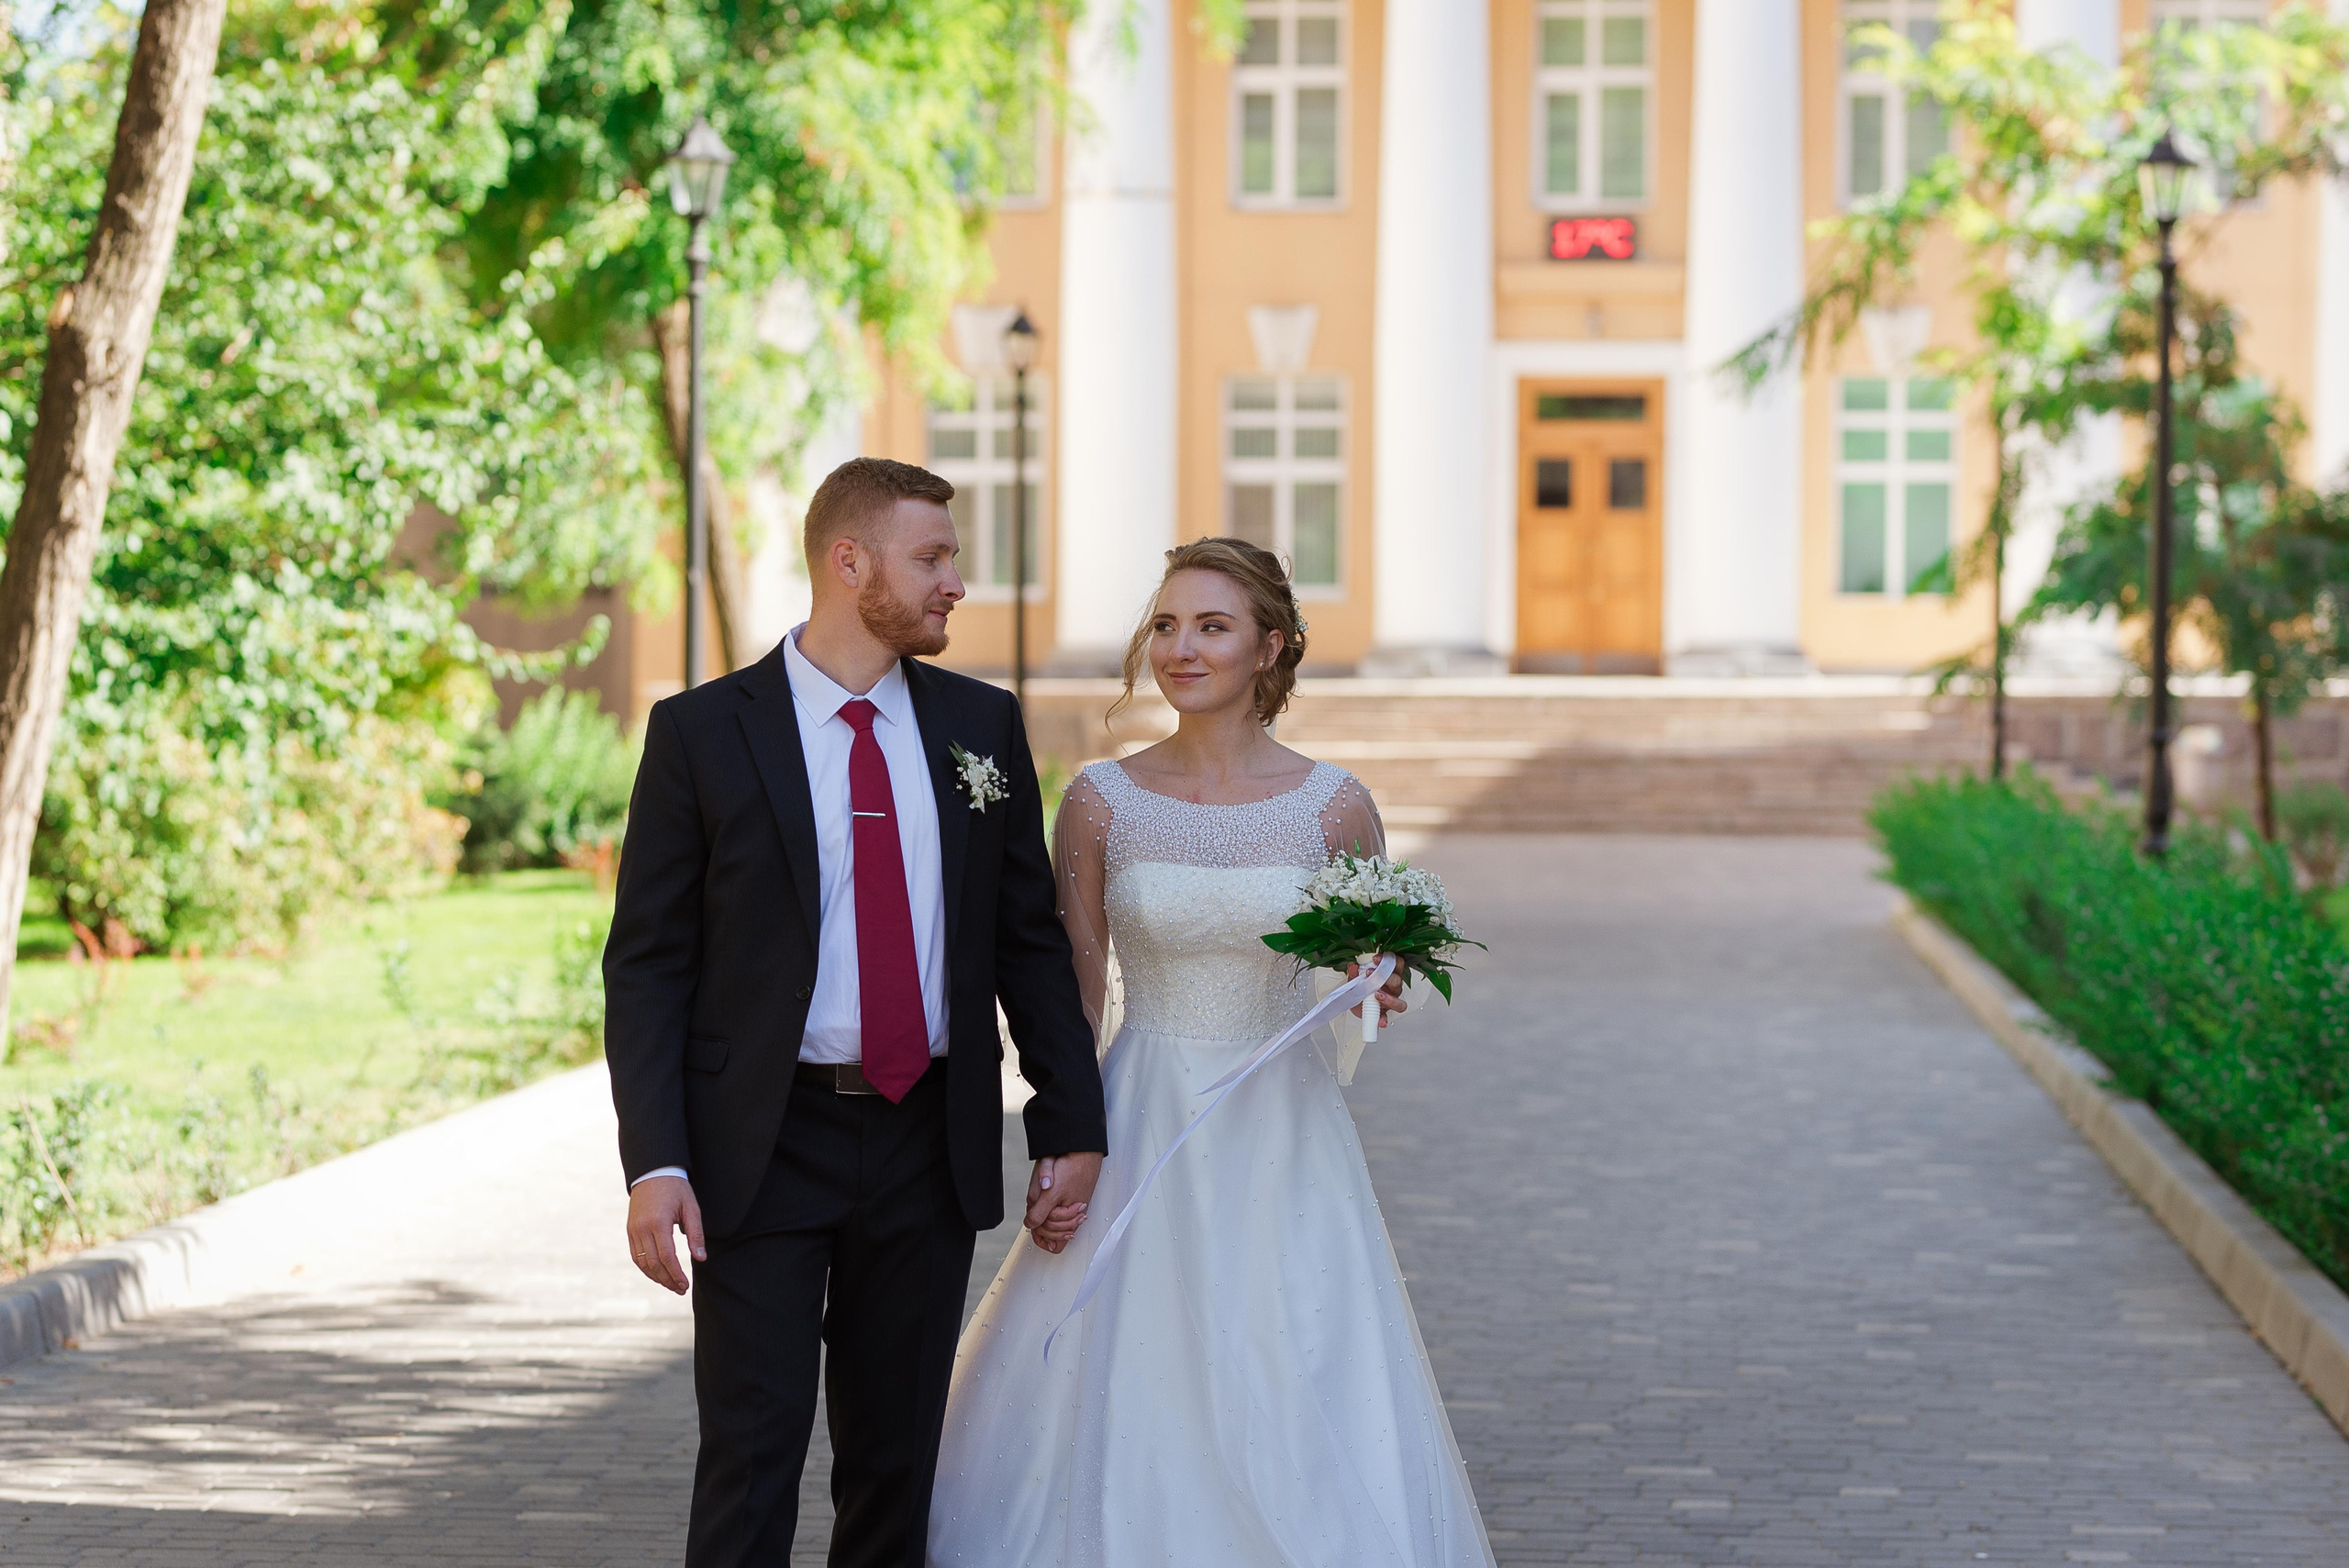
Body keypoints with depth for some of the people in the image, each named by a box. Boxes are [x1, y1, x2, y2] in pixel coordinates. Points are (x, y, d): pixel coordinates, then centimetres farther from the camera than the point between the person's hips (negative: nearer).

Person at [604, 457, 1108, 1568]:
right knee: (752, 1456, -5)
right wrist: (654, 1163, -14)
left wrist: (1071, 1125, 4)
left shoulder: (982, 727, 7)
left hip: (932, 1145, 4)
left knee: (896, 1463, 12)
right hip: (765, 1145, -3)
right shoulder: (702, 733, -4)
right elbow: (646, 965, -5)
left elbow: (1031, 942, 11)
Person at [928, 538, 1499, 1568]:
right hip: (1139, 1131, 0)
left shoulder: (1333, 807, -3)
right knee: (1122, 1412, 3)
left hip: (1280, 1136, 0)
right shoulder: (1101, 802, -2)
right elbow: (1072, 998, 3)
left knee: (1295, 1413, 0)